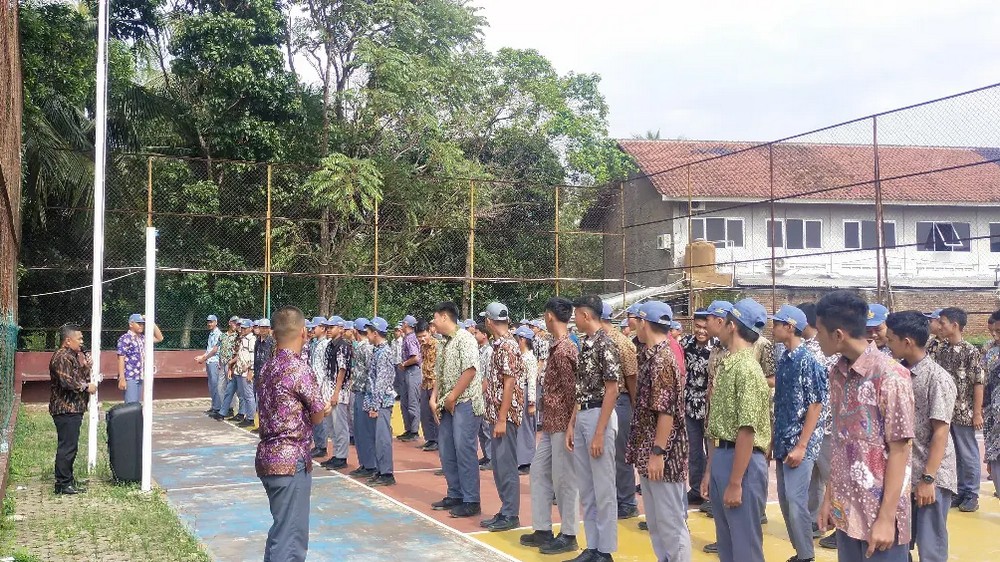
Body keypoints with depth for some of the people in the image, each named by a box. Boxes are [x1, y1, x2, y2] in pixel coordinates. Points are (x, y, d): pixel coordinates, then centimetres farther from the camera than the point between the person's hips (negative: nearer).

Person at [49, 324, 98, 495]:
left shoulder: (72, 356, 17)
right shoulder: (62, 357, -15)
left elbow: (81, 377, 21)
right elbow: (67, 381, -26)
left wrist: (85, 365, 5)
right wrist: (86, 386, -14)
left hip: (73, 409, 11)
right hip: (66, 409, -11)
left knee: (70, 446, 15)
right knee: (67, 447, -7)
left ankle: (68, 480, 23)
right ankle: (63, 484, -1)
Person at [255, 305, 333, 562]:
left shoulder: (267, 368, 9)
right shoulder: (299, 368, -15)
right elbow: (318, 416, -7)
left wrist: (318, 408, 10)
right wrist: (325, 407, 13)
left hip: (268, 456, 8)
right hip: (291, 460, -8)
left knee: (282, 529, 19)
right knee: (290, 535, -2)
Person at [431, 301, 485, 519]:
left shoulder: (464, 338, -10)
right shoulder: (446, 343, 17)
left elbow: (470, 370, -19)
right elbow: (439, 374, 20)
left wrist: (452, 397, -16)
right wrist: (434, 397, 5)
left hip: (465, 403, -9)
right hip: (448, 406, 9)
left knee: (464, 452, -7)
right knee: (447, 452, 11)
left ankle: (471, 502, -1)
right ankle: (455, 495, 22)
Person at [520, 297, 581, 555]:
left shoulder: (562, 350, -19)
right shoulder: (560, 346, 12)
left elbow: (572, 390, -20)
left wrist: (570, 425, -17)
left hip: (562, 423, -10)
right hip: (552, 422, 10)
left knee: (564, 479, 0)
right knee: (539, 472, 14)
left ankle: (568, 536, 11)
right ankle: (543, 530, 22)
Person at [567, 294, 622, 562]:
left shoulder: (605, 345, -14)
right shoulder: (584, 344, 12)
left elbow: (611, 390, -16)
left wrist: (600, 433, -18)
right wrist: (571, 424, 12)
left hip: (598, 416, -9)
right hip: (581, 417, 9)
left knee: (603, 489, 0)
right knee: (586, 488, 13)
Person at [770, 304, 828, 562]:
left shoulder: (808, 361, -13)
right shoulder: (783, 359, 9)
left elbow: (816, 405, -14)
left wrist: (801, 446, -17)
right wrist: (775, 440, 14)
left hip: (800, 443, -8)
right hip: (782, 442, 8)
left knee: (796, 501, -7)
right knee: (785, 501, 10)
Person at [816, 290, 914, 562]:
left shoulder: (891, 376, -16)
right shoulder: (837, 374, 5)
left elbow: (899, 451, -15)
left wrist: (886, 518, -16)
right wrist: (829, 498, 11)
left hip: (879, 512, -6)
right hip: (845, 509, 7)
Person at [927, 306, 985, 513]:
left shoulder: (970, 352, -10)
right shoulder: (939, 349, 6)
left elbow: (978, 384, -11)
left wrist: (977, 413, -12)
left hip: (964, 413, -5)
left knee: (968, 454, 6)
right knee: (951, 453, 13)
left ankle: (971, 495, 17)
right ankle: (960, 492, 24)